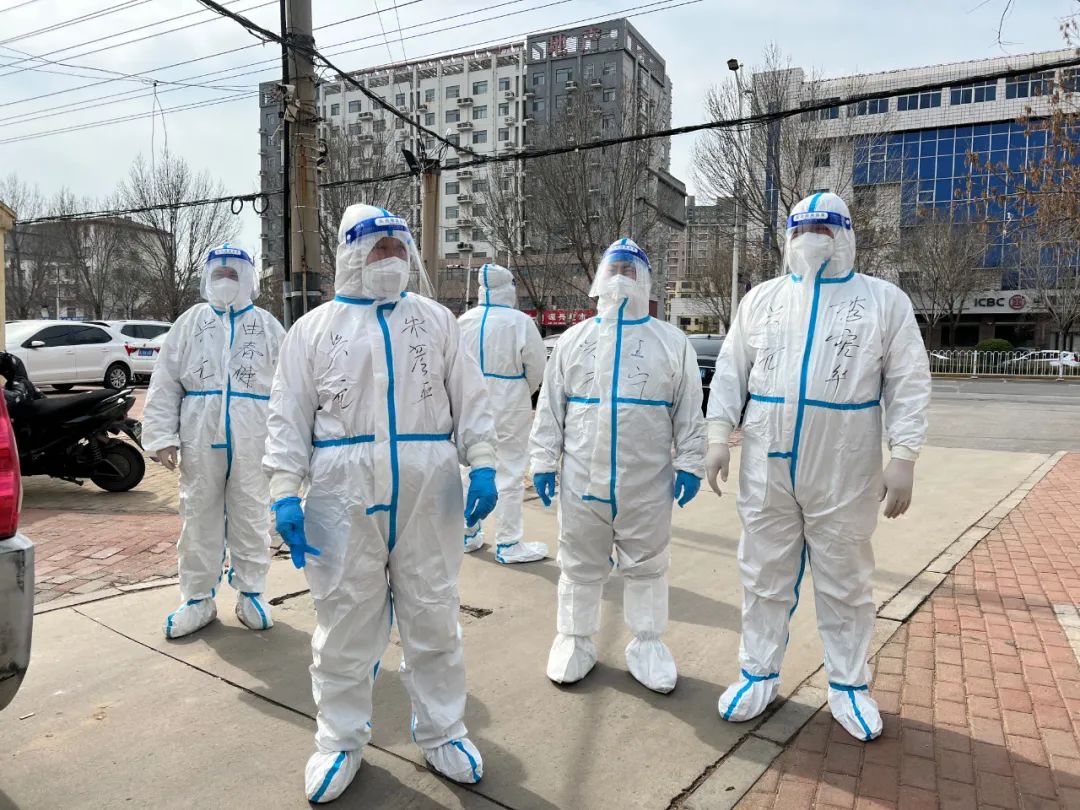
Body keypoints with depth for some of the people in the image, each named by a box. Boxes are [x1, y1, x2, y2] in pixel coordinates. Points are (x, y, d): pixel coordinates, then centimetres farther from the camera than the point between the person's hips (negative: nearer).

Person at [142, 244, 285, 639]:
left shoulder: (268, 326, 6)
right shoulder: (189, 323, 9)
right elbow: (165, 384, 6)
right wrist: (163, 437, -3)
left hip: (252, 442, -1)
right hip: (200, 440, 1)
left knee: (250, 520, 7)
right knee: (199, 519, 9)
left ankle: (251, 594, 22)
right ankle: (198, 599, 22)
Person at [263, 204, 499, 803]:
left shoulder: (436, 320, 9)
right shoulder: (314, 328, 6)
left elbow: (469, 399, 7)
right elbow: (288, 417, 3)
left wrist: (482, 465, -4)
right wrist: (285, 494, -6)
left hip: (427, 498, 1)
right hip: (343, 499, -1)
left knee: (432, 619, 11)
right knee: (345, 623, 10)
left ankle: (440, 732, 30)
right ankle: (340, 740, 30)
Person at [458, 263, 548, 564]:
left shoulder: (464, 320, 0)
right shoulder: (520, 321, -14)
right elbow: (537, 367, -9)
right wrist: (525, 392, 10)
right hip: (510, 406, -5)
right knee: (510, 473, 3)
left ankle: (468, 534, 28)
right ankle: (508, 544, 9)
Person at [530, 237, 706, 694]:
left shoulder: (672, 342, 3)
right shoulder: (573, 340, 6)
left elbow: (689, 412, 4)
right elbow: (550, 408, 7)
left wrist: (689, 464, -1)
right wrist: (544, 462, 3)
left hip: (647, 485, 0)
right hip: (581, 480, 1)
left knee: (647, 567, 12)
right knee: (580, 567, 12)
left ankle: (646, 644, 30)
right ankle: (574, 640, 29)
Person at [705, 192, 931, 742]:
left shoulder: (884, 300, 2)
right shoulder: (762, 298, 8)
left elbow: (908, 384, -1)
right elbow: (730, 372, 7)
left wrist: (903, 459, -8)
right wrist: (718, 437, -1)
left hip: (844, 474, -2)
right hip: (766, 468, 2)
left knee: (845, 583, 11)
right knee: (765, 577, 12)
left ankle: (848, 685, 29)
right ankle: (759, 674, 28)